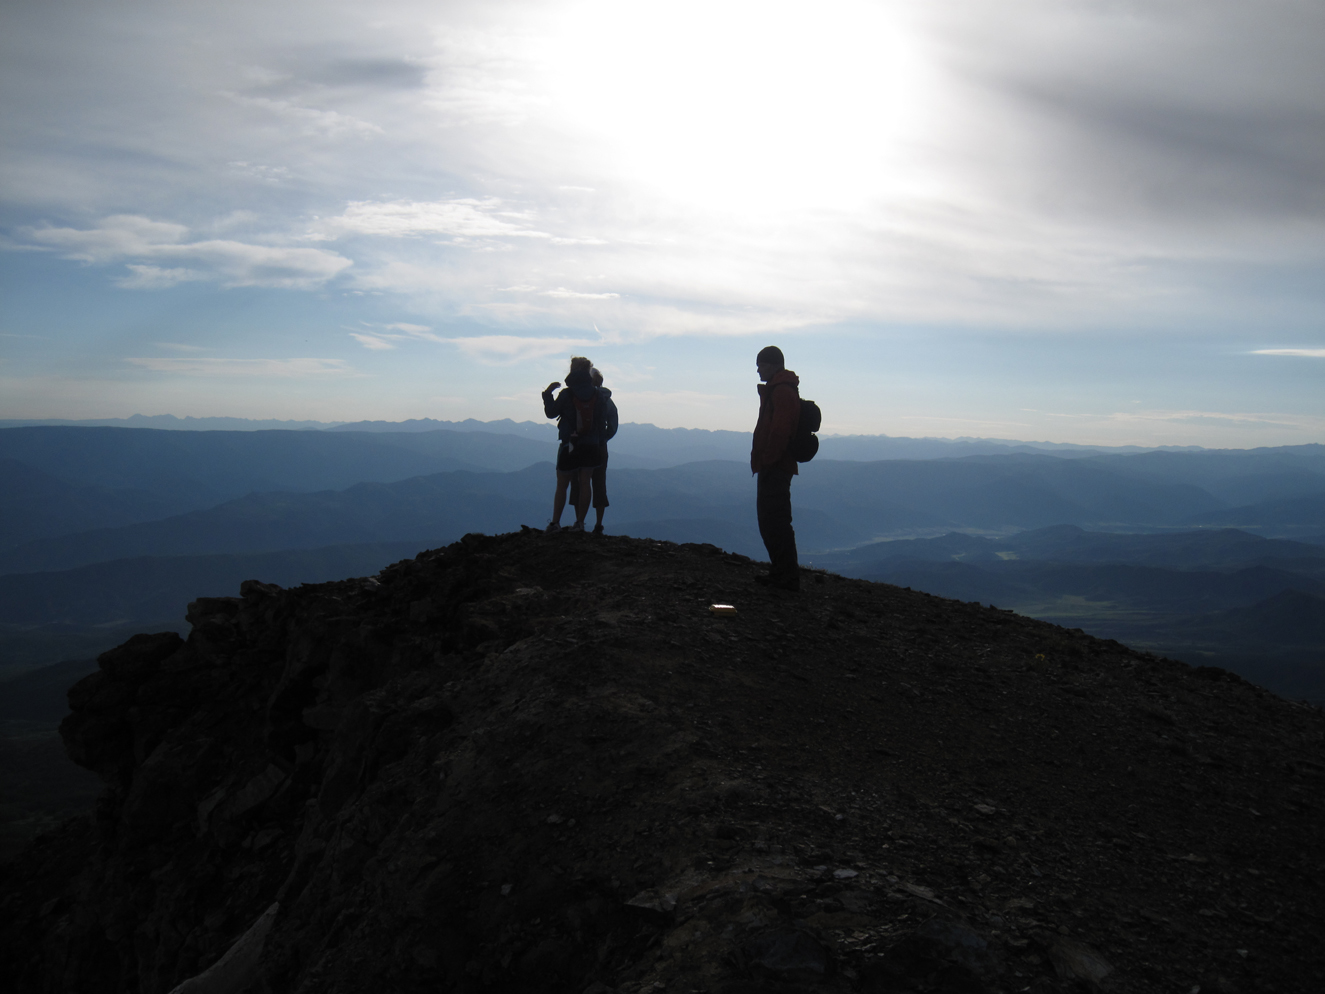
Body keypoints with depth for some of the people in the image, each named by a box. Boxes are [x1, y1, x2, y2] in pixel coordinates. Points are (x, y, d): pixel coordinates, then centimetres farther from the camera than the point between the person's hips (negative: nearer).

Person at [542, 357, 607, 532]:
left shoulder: (566, 394, -9)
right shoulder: (597, 394, 0)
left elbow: (551, 412, 0)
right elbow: (603, 420, 2)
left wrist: (547, 393, 14)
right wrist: (599, 442, 12)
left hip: (570, 445, -3)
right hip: (591, 446, 3)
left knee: (562, 485, 6)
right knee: (584, 484, 9)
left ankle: (555, 523, 5)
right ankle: (579, 523, 7)